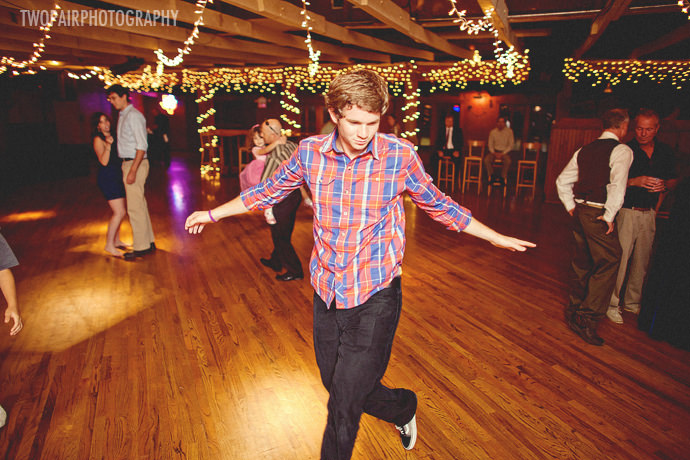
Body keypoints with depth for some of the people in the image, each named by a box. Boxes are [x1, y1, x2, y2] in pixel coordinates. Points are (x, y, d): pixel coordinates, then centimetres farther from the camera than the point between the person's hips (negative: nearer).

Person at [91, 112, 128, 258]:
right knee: (119, 212, -13)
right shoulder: (98, 140, -9)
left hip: (117, 177, 8)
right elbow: (104, 161, -18)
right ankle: (109, 245, -3)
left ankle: (116, 240, 25)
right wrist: (108, 145, -28)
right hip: (107, 178, -8)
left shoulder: (112, 136, 14)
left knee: (119, 212, 13)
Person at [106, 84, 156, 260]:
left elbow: (141, 146, -19)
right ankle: (149, 242, 21)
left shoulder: (134, 116, -13)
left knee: (135, 207, -5)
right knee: (140, 205, 13)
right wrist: (128, 168, 10)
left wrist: (133, 171, -22)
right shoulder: (123, 116, 16)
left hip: (136, 164, -9)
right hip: (128, 163, 9)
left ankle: (141, 247, 3)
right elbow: (127, 143, 15)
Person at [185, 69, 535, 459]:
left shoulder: (401, 155, -10)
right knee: (339, 387, 20)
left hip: (375, 295, -4)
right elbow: (269, 191, 12)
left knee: (344, 401, 1)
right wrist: (213, 214, 19)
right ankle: (404, 408, 48)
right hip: (327, 291, 4)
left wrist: (496, 237, 9)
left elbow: (438, 205, 5)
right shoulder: (310, 152, -4)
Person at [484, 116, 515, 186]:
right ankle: (491, 177, -15)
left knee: (508, 161, -34)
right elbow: (490, 145, 6)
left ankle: (502, 178, -19)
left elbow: (510, 145, -2)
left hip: (505, 151, -2)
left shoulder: (509, 131, -2)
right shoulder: (493, 132, 3)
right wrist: (494, 153, -13)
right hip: (494, 151, 2)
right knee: (486, 159, -29)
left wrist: (502, 154, -14)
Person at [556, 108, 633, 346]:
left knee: (583, 262, 19)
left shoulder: (585, 150, 11)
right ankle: (586, 319, -2)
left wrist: (571, 207, 17)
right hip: (599, 215, -7)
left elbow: (562, 180, 14)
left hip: (580, 211, 7)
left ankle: (573, 309, 32)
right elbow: (618, 186, -21)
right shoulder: (622, 150, -8)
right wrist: (609, 217, -13)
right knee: (607, 265, 0)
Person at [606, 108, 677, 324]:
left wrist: (664, 185, -5)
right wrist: (635, 181, -22)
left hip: (649, 213, 5)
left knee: (642, 260, 10)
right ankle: (612, 303, 4)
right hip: (626, 212, -5)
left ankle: (632, 301, 24)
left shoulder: (666, 152, 10)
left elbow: (673, 181, 17)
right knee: (620, 258, -7)